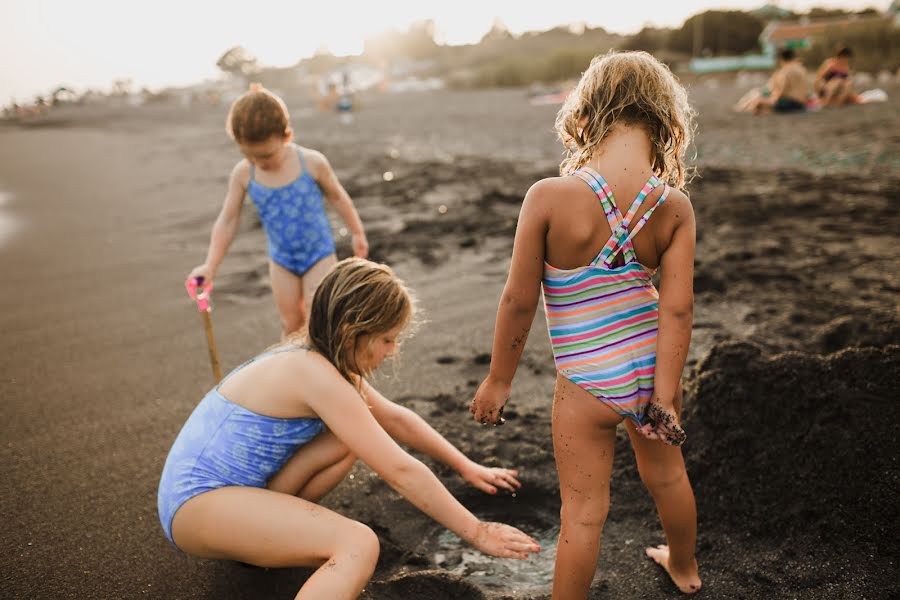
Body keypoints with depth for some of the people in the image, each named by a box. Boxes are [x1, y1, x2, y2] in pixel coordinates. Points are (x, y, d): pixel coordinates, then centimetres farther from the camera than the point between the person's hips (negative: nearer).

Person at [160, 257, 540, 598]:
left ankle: (258, 536, 13)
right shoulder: (316, 374, -22)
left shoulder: (313, 358, 6)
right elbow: (401, 471, -21)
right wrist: (476, 532, -12)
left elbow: (394, 417, 17)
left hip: (204, 484, 10)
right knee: (358, 545, -27)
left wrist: (465, 466, 20)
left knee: (359, 435, 4)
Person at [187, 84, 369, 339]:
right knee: (291, 325, 11)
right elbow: (227, 222, -8)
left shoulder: (312, 162, -20)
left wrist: (357, 233, 6)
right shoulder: (242, 174, -14)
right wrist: (210, 265, -16)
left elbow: (338, 197, -4)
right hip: (281, 260, 3)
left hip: (319, 255, -3)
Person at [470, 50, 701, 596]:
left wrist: (499, 379, -2)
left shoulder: (549, 197, -22)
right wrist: (665, 394, -8)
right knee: (667, 476, 30)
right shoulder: (675, 205, -12)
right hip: (652, 368, 5)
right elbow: (678, 309, -14)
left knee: (584, 511, 12)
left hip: (587, 383, -4)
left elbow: (519, 300, -15)